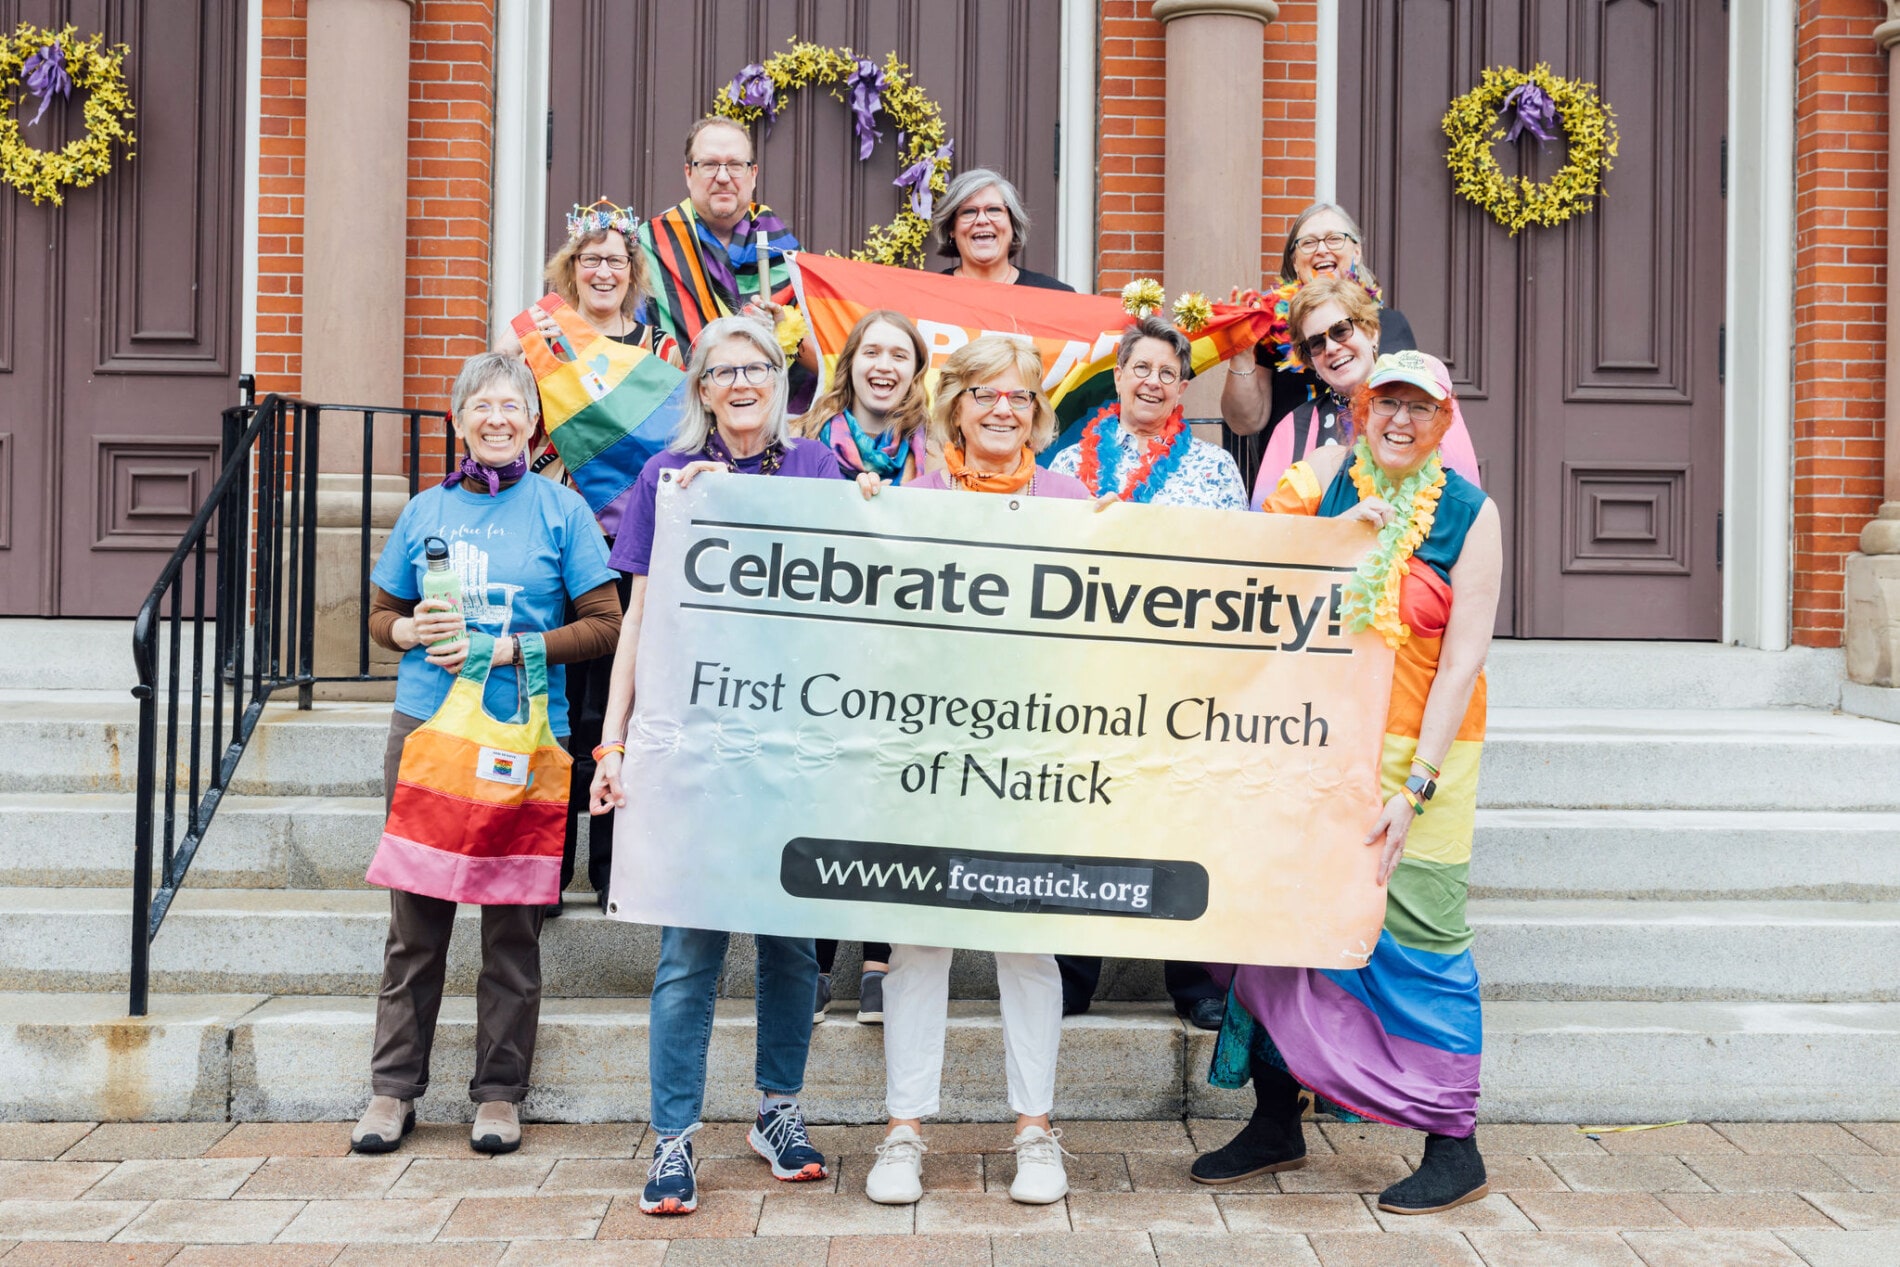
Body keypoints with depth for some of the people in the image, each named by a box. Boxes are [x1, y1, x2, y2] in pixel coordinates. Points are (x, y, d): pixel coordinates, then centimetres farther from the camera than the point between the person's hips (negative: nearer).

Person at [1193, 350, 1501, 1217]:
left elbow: (1462, 663, -7)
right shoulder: (1332, 472, 5)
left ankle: (1454, 1145, 10)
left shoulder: (1470, 513, -3)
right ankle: (1276, 1122, 20)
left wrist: (1413, 787, -14)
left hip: (1421, 751, -3)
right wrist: (1338, 525, -12)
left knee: (1420, 938, -2)